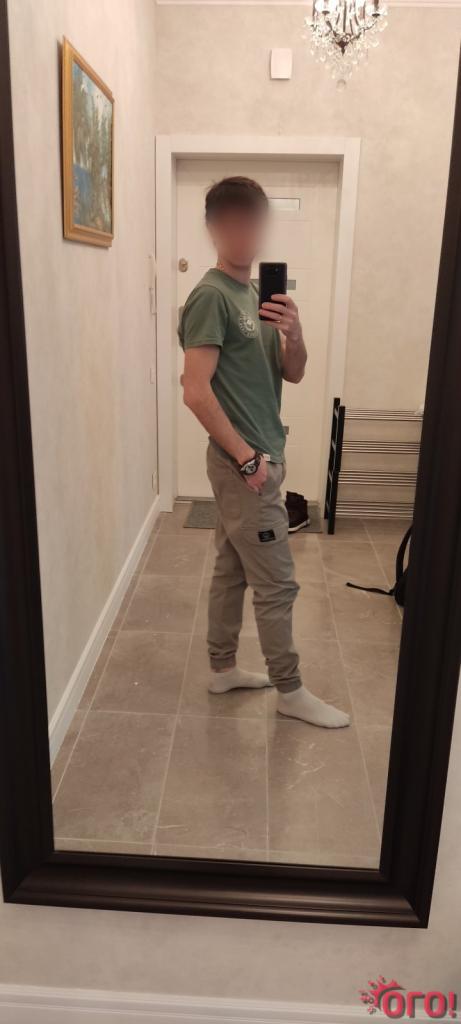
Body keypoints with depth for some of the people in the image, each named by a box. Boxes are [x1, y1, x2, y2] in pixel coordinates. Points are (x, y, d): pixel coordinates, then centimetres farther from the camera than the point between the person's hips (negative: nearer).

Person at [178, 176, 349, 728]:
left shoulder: (255, 293, 14)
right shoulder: (211, 296, -14)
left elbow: (293, 374, 11)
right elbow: (195, 390, -22)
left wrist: (293, 333, -10)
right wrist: (247, 457, -20)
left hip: (259, 456, 9)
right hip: (244, 463, -9)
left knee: (232, 570, 16)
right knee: (276, 583, 0)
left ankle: (222, 668, 30)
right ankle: (290, 690, 15)